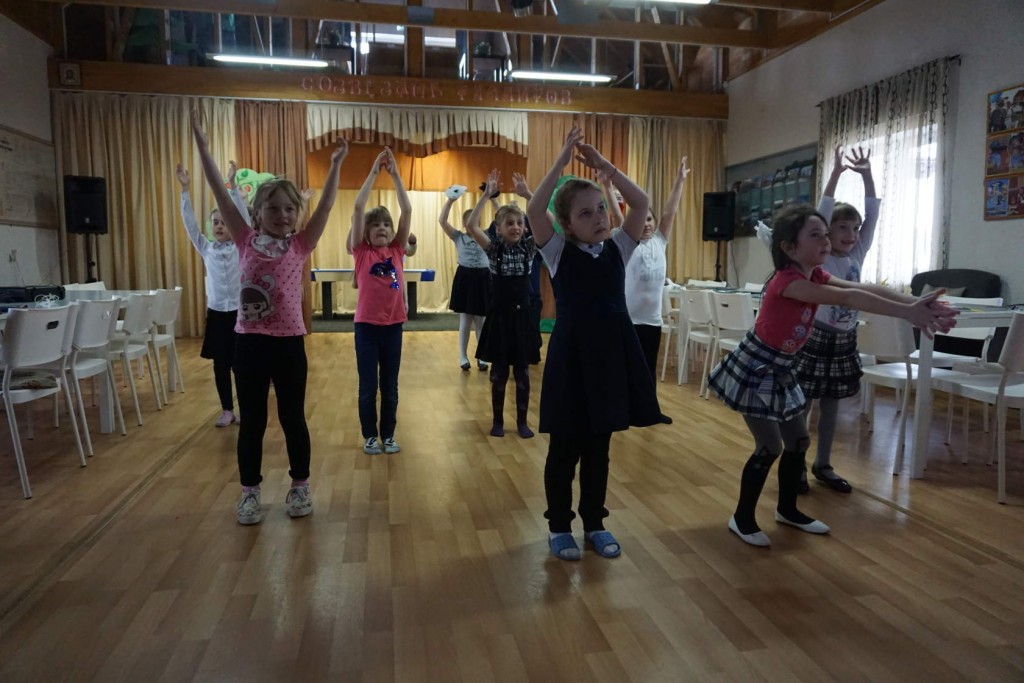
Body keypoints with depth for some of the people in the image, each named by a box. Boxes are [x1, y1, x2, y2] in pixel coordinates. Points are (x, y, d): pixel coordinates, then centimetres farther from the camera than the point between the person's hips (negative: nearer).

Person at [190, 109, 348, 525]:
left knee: (292, 417, 10)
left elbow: (326, 205, -7)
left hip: (288, 341, -1)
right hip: (249, 340, 1)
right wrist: (202, 146, -5)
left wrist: (336, 165, -12)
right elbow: (221, 194, -2)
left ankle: (299, 486, 26)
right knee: (251, 420, 10)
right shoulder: (246, 241, 2)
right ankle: (250, 492, 24)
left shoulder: (301, 245, 0)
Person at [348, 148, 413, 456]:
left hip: (393, 324, 2)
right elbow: (358, 208, -10)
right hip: (367, 324, -2)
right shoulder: (361, 251, -2)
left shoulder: (397, 250, 5)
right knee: (368, 385, 6)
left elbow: (407, 210, -2)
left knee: (390, 385, 11)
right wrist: (374, 171, -10)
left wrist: (395, 174, -5)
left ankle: (388, 435, 23)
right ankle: (369, 436, 21)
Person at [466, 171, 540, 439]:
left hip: (522, 314, 1)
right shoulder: (494, 248, -3)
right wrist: (486, 195, -19)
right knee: (499, 372, 7)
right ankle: (498, 420, 21)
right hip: (499, 315, -1)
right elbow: (471, 226, -17)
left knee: (522, 372, 7)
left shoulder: (529, 247, 2)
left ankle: (522, 421, 20)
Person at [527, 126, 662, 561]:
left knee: (599, 447, 15)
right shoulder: (558, 252, -3)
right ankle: (559, 526, 24)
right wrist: (562, 160, -17)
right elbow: (534, 209, -18)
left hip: (612, 352, 3)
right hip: (572, 354, -3)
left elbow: (642, 203, -5)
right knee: (564, 447, 8)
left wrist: (602, 164, -7)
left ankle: (595, 523, 30)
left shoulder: (618, 248, 5)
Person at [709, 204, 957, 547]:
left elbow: (864, 288, -12)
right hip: (754, 370, -9)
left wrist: (917, 303, -25)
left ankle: (787, 509, 32)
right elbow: (848, 298, -35)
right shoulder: (786, 281, -26)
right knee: (770, 447, -5)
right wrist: (908, 313, -39)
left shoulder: (816, 276, 1)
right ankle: (742, 518, 12)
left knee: (798, 442, 14)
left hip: (780, 371, 9)